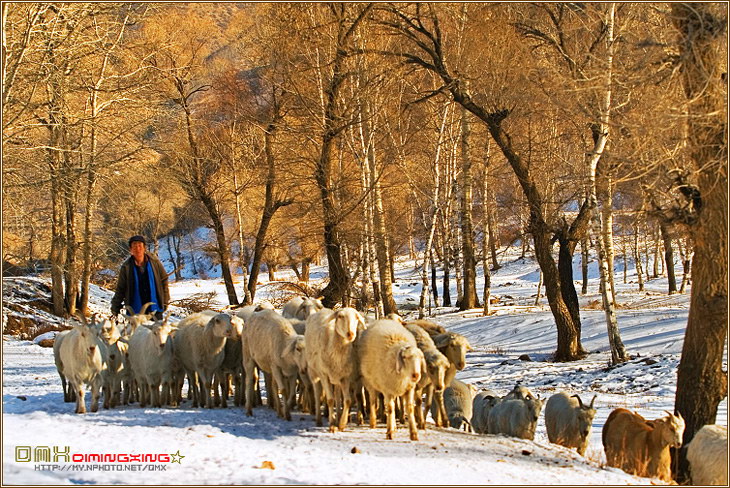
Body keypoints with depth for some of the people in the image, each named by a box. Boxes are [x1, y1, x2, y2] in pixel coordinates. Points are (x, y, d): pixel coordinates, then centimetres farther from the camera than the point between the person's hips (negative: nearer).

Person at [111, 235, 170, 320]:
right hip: (135, 311, -1)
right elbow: (120, 289, 4)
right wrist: (115, 307, 4)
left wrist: (165, 301, 8)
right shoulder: (126, 267, -3)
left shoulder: (154, 261, 0)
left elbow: (164, 280, 9)